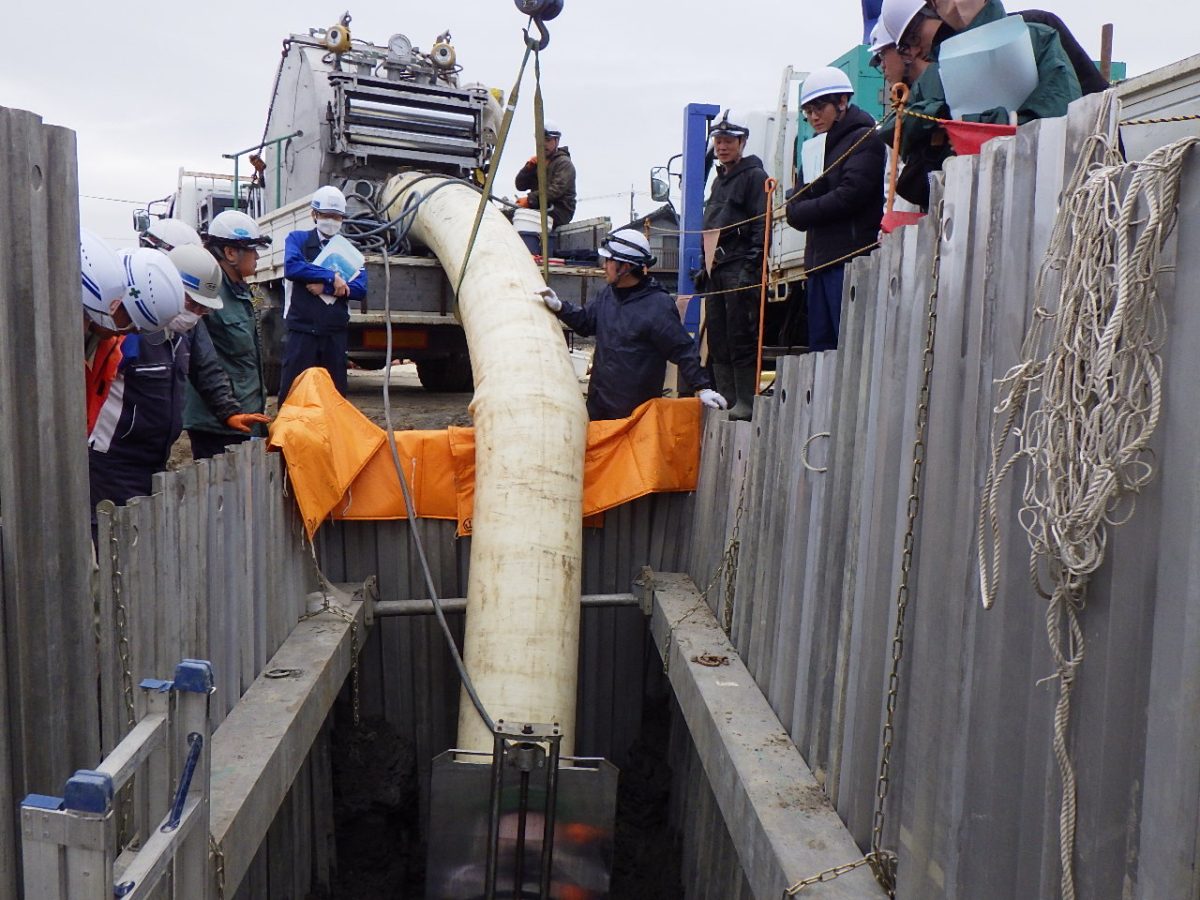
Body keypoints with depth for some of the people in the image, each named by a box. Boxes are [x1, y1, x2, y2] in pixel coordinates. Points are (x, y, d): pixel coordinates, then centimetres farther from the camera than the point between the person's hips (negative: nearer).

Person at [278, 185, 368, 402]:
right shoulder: (298, 239, 8)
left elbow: (359, 289, -2)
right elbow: (291, 267, -14)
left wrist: (324, 288, -12)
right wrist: (331, 277, -14)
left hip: (335, 333, 3)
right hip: (302, 330, -2)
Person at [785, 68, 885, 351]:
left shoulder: (865, 139, -2)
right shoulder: (823, 146, 23)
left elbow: (847, 197, -15)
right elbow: (796, 201, 17)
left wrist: (798, 212, -4)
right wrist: (796, 202, -7)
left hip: (849, 260, -8)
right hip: (821, 260, 8)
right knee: (820, 345, 8)